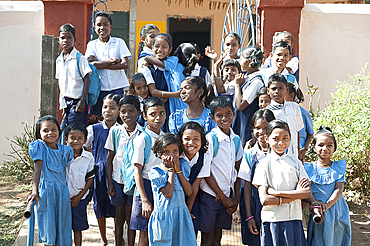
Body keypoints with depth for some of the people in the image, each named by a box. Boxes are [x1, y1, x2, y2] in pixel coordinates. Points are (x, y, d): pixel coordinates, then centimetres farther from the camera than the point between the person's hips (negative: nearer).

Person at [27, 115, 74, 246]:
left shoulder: (65, 150, 11)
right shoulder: (39, 147, 0)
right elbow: (38, 169, -8)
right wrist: (35, 191, -17)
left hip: (62, 191, 4)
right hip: (46, 191, -4)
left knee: (62, 226, 5)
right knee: (48, 228, -5)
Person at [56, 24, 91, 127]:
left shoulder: (80, 58, -8)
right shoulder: (59, 60, 11)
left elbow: (87, 80, -10)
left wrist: (82, 100, -16)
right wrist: (62, 103, 14)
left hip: (77, 101, -6)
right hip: (66, 101, 6)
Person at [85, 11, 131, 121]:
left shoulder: (119, 42, 5)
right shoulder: (92, 45, 8)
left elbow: (125, 64, -7)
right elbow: (91, 63, -10)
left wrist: (102, 65, -10)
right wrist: (112, 60, -11)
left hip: (117, 88, -1)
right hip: (99, 87, 1)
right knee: (93, 118, 2)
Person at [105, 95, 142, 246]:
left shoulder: (142, 133, -5)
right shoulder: (115, 131, 0)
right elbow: (110, 157, 5)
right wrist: (110, 183, 2)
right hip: (117, 179, 2)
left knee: (130, 218, 3)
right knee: (119, 217, 10)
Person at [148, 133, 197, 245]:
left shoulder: (183, 165, 5)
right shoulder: (155, 172, -9)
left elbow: (189, 192, -3)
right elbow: (168, 194, -18)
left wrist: (178, 170, -9)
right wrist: (171, 170, -12)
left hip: (181, 214, 4)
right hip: (164, 216, -4)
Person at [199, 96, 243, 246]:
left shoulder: (236, 139, 7)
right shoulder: (210, 138, -11)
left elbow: (236, 170, 12)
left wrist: (236, 198, 5)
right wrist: (222, 197, -9)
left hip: (227, 196, 5)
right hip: (210, 194, -5)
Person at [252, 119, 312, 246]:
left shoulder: (295, 162, 7)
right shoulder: (264, 164, 0)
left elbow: (308, 193, -3)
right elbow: (264, 200, -10)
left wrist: (276, 192, -10)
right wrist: (295, 195, -9)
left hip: (294, 220, 2)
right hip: (272, 220, -2)